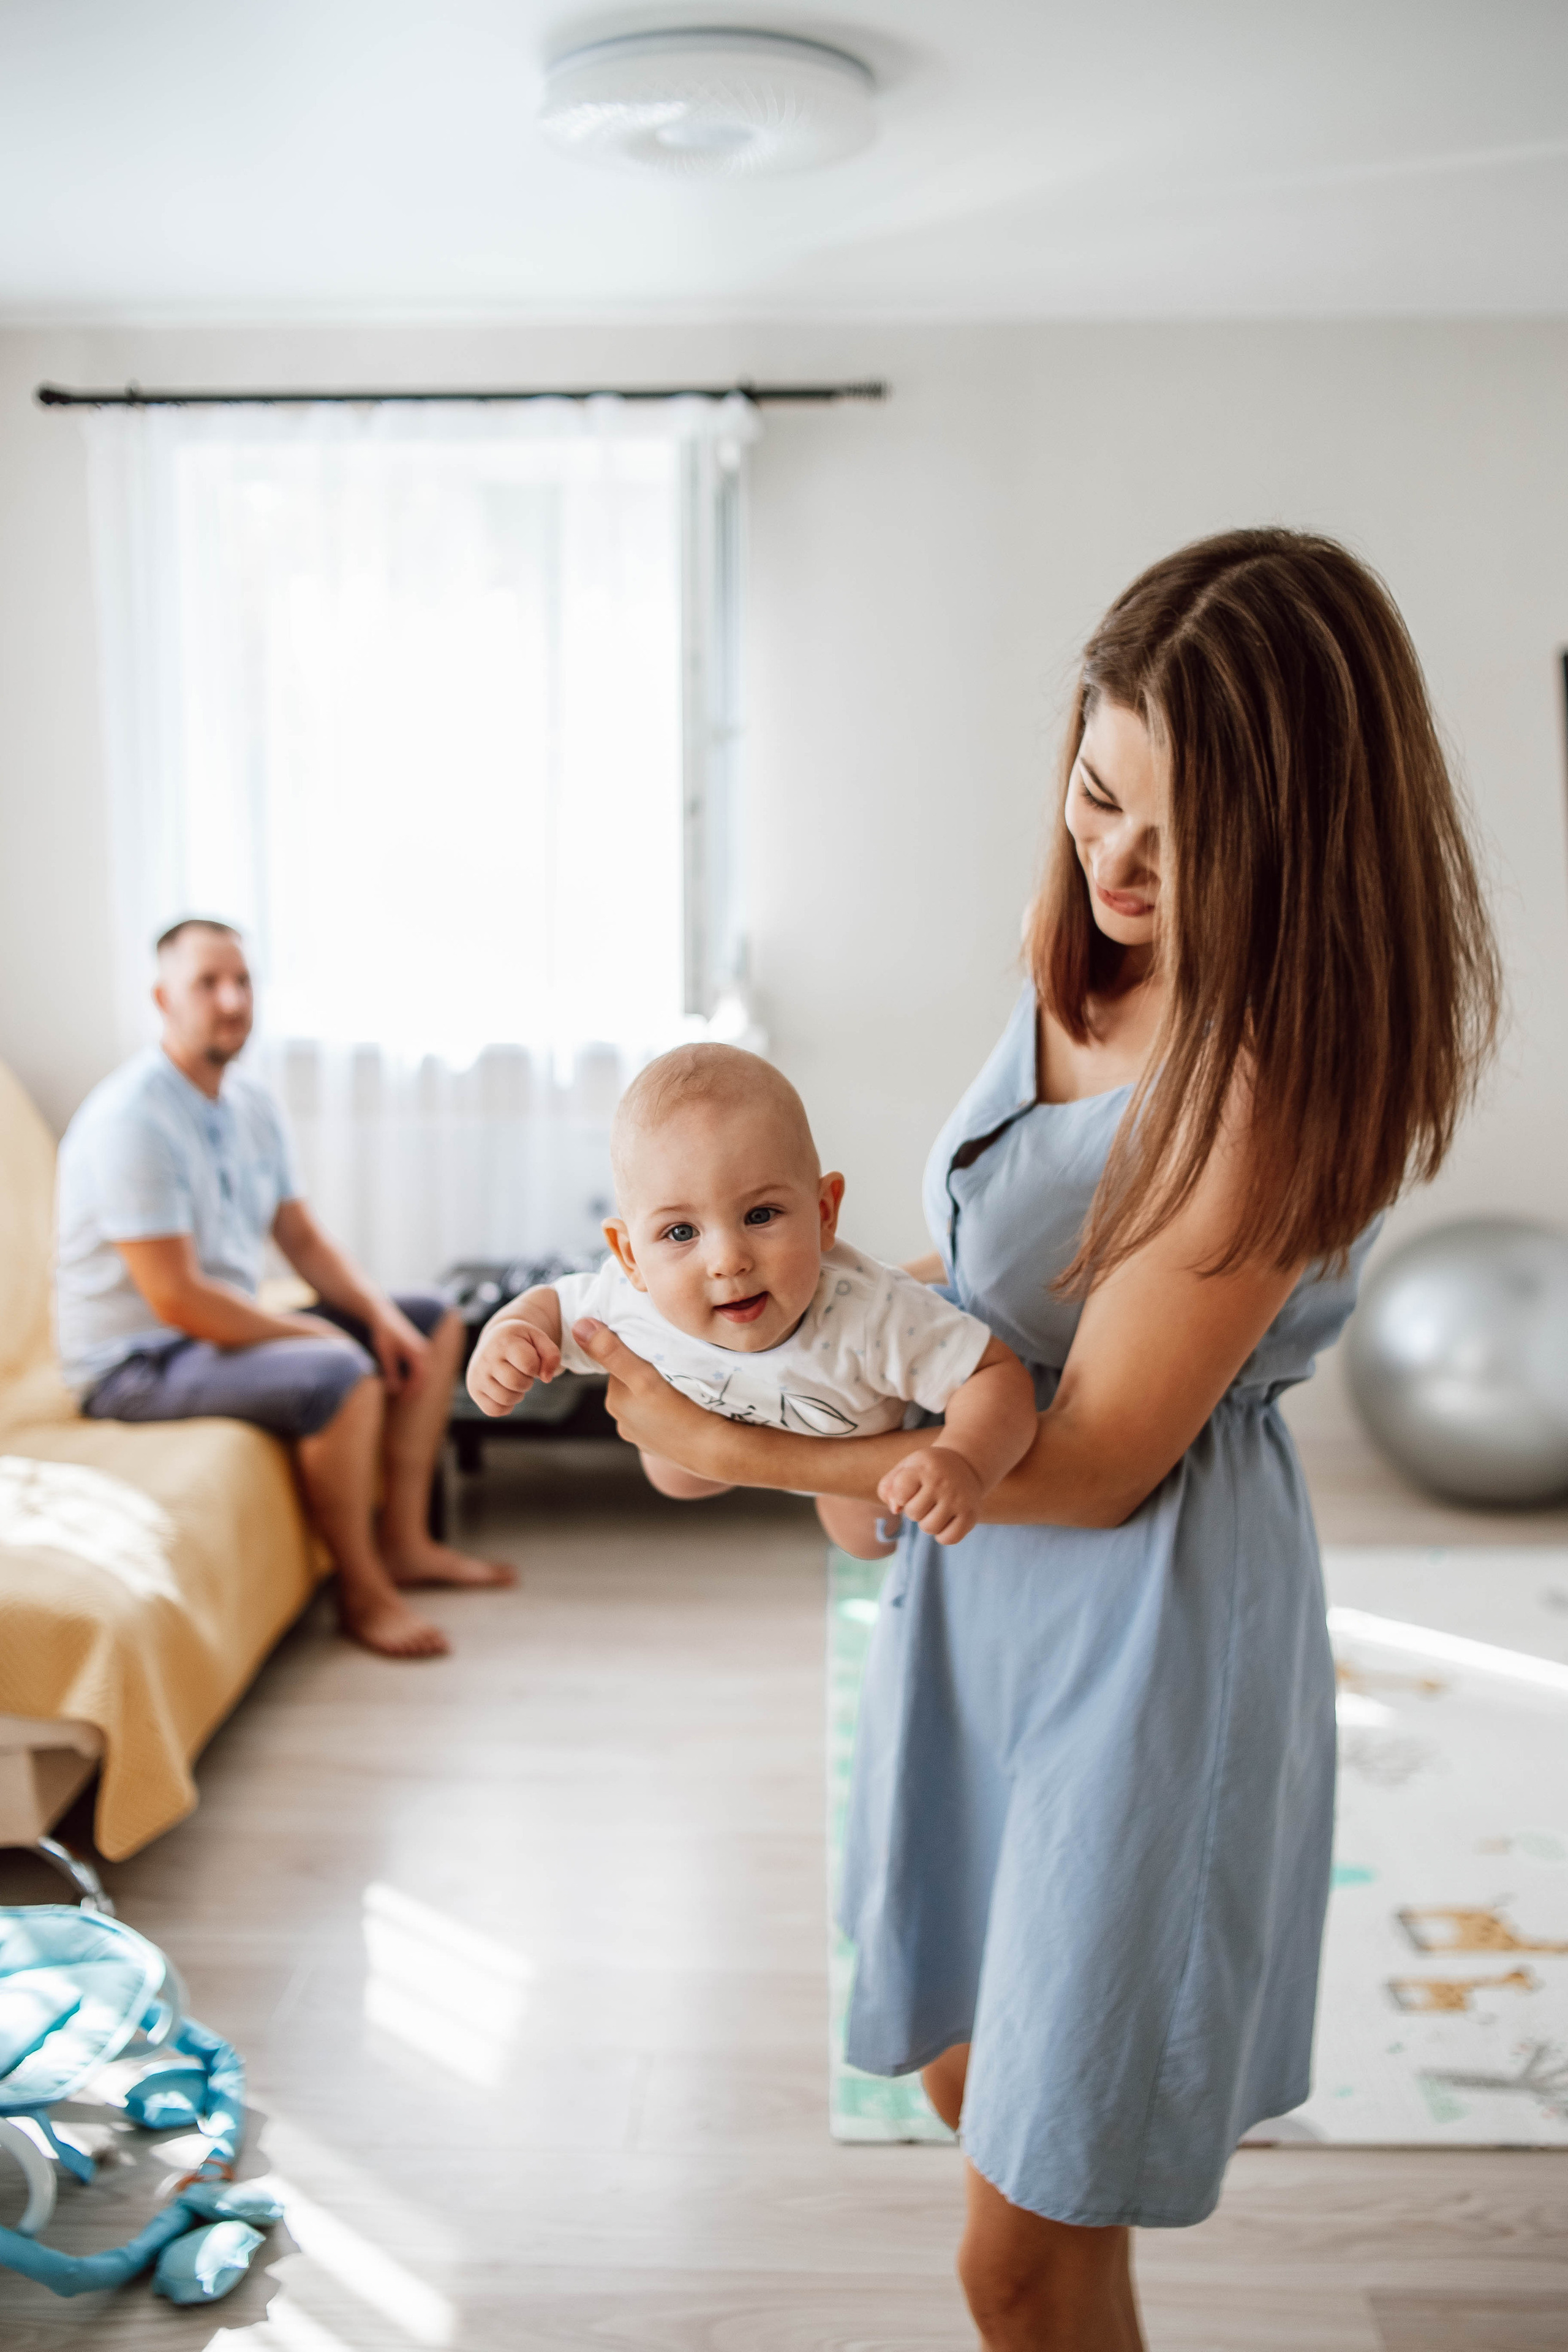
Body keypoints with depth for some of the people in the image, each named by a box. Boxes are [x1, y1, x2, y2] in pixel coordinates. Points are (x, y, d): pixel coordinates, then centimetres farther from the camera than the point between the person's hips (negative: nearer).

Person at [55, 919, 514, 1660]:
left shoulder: (251, 1104, 6)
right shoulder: (130, 1119, -23)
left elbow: (303, 1240, 11)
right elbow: (177, 1299, -27)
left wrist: (381, 1315, -6)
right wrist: (316, 1334, -18)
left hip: (230, 1325, 10)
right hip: (136, 1362, -10)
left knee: (434, 1324, 9)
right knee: (343, 1378, -33)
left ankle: (402, 1541, 10)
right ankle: (363, 1593, -13)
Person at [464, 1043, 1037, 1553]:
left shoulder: (872, 1315, -50)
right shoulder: (627, 1304, -41)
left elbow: (999, 1377, -41)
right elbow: (553, 1304, -18)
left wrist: (965, 1462, -63)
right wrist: (506, 1333, -43)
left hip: (855, 1433, -2)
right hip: (721, 1428, 2)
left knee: (866, 1538, 25)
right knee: (676, 1479, 30)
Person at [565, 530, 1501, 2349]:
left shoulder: (1270, 1072, -25)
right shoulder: (1090, 963, 1)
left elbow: (1096, 1460, -22)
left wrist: (740, 1448, -15)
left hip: (1146, 1629, -8)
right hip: (976, 1584, 8)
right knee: (966, 2073, 26)